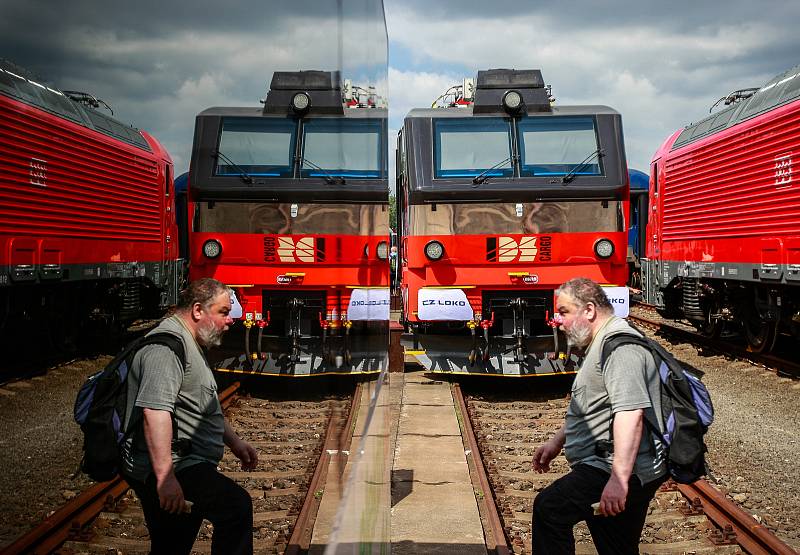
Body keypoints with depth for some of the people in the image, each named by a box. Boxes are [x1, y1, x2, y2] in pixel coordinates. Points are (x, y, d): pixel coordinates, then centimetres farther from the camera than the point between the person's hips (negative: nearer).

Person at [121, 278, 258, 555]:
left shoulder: (189, 345, 22)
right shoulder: (168, 345, -16)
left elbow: (205, 407, 35)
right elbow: (155, 411, -28)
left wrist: (234, 442, 28)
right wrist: (165, 477, -32)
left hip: (186, 467, 11)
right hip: (168, 469, -11)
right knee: (237, 506, -24)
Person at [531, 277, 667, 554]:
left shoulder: (620, 346, -17)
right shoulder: (601, 345, 20)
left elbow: (630, 413, -29)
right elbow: (589, 409, 33)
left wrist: (619, 478, -35)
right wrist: (556, 442, 29)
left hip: (624, 472, -11)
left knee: (549, 508, -19)